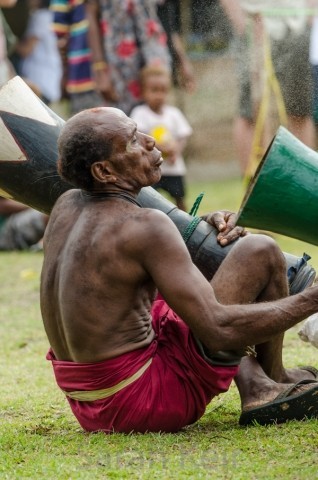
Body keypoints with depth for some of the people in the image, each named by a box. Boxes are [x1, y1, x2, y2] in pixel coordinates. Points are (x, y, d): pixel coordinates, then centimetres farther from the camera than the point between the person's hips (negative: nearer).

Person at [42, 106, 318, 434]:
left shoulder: (65, 206, 5)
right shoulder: (144, 227, -20)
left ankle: (255, 385, 20)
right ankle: (275, 380, 20)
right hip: (149, 403, -9)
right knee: (261, 252, -3)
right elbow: (218, 329, -24)